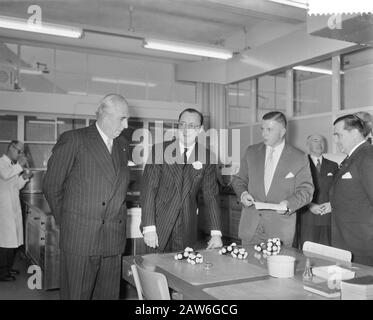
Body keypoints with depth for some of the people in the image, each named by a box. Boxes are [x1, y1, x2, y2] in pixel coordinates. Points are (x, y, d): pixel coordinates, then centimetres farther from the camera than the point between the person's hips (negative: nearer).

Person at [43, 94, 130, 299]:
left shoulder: (122, 146, 14)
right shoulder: (73, 140, -4)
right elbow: (51, 187, -1)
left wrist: (117, 218, 13)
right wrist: (65, 222, 5)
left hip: (113, 239, 5)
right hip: (80, 237, -5)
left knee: (109, 295, 9)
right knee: (76, 295, 4)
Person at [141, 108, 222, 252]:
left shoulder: (206, 157, 2)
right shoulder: (159, 150, -2)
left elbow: (211, 195, 1)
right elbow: (148, 188, -7)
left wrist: (216, 234, -5)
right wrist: (149, 228, -14)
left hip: (187, 230, 1)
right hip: (159, 226, -1)